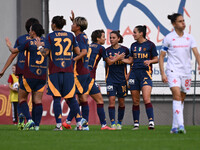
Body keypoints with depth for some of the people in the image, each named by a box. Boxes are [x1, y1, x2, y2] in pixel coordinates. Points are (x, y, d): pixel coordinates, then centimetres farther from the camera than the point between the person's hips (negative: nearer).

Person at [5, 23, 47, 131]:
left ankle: (29, 120, -9)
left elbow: (14, 51, 4)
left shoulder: (29, 43, -7)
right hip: (42, 76, 4)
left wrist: (9, 45, 23)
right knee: (37, 100, 5)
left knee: (21, 98, 8)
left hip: (29, 76, -4)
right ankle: (37, 125, -4)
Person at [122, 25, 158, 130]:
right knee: (135, 101, 4)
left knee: (146, 99, -18)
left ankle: (151, 122, -20)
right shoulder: (133, 45, 14)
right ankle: (136, 123, 10)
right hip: (134, 73, 5)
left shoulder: (150, 45, 0)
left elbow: (156, 59, 4)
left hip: (145, 73, -5)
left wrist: (149, 61, -15)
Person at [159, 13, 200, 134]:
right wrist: (163, 73, -6)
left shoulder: (189, 38, 7)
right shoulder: (168, 38, -2)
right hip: (173, 71, -4)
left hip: (186, 72, 4)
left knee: (181, 99, 8)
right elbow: (161, 56, 2)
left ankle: (175, 126, 16)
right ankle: (180, 125, -28)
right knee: (177, 95, -20)